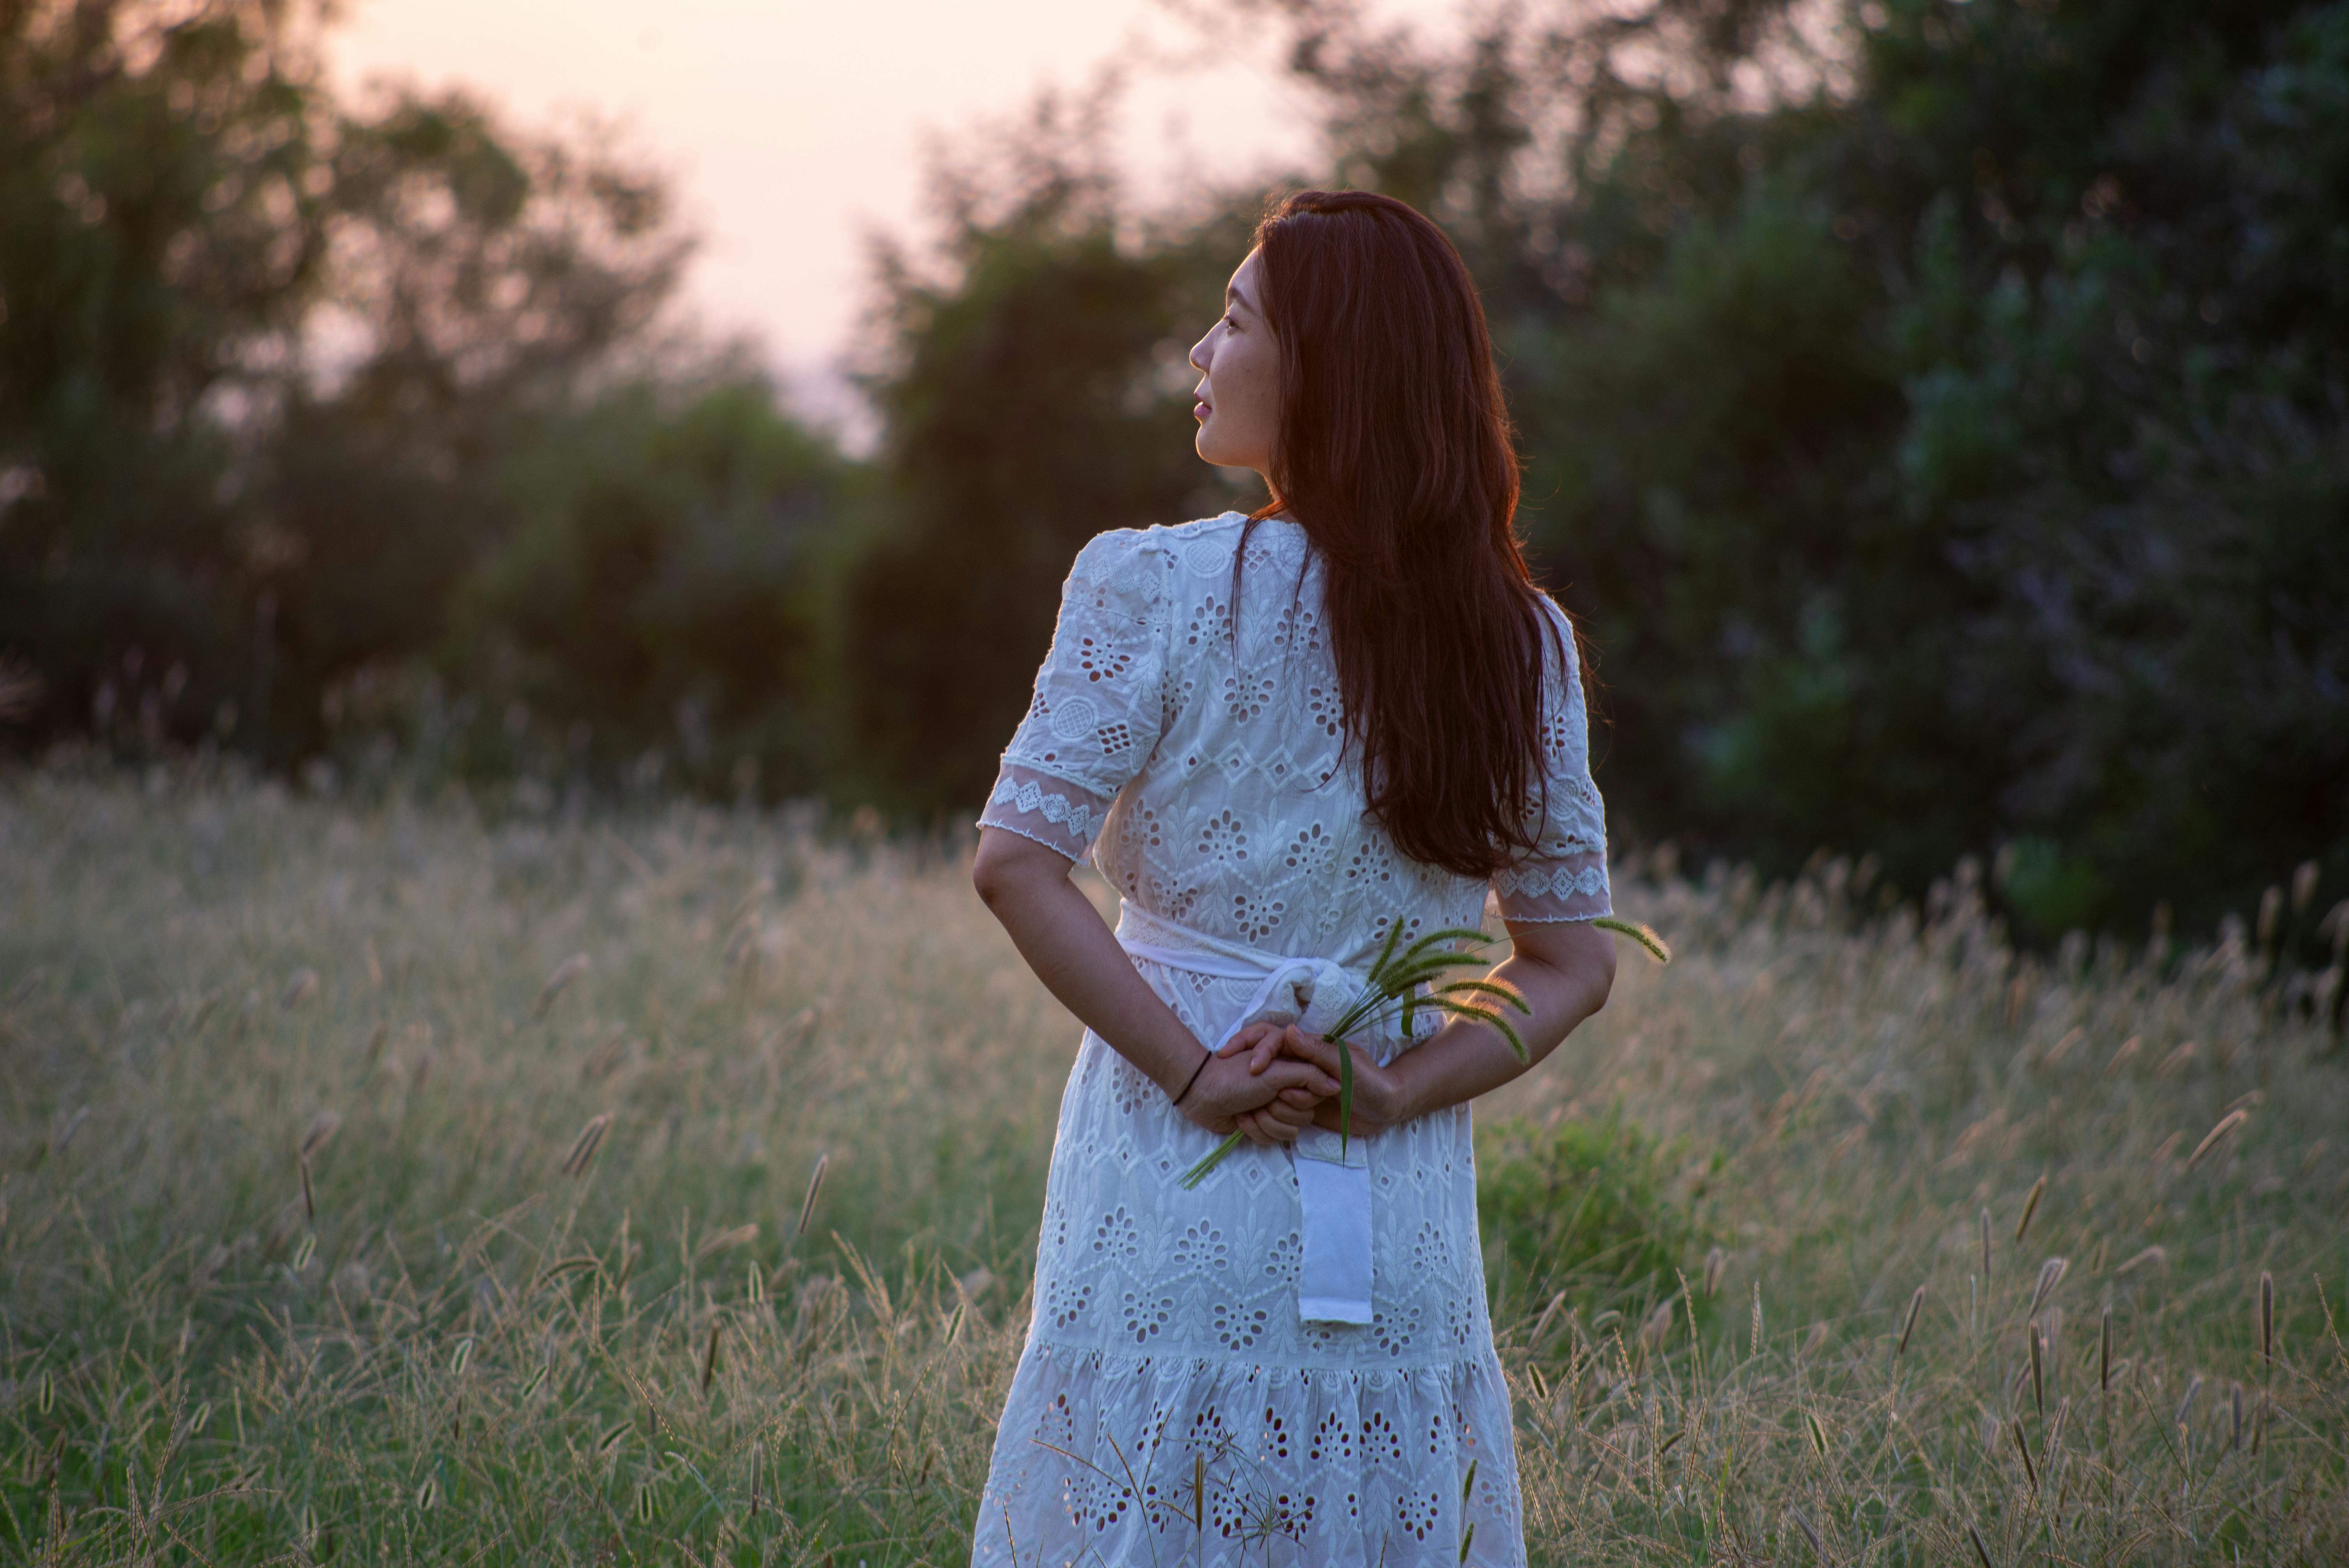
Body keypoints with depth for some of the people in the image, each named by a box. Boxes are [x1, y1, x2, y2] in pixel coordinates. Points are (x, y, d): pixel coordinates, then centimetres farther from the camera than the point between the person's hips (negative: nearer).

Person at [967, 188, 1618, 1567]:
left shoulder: (1153, 588, -6)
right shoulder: (1526, 641, 5)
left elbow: (1017, 862, -14)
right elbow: (1574, 964, 7)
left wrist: (1195, 1075, -11)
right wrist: (1389, 1091, -2)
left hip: (1174, 1196, -3)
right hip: (1407, 1223, 4)